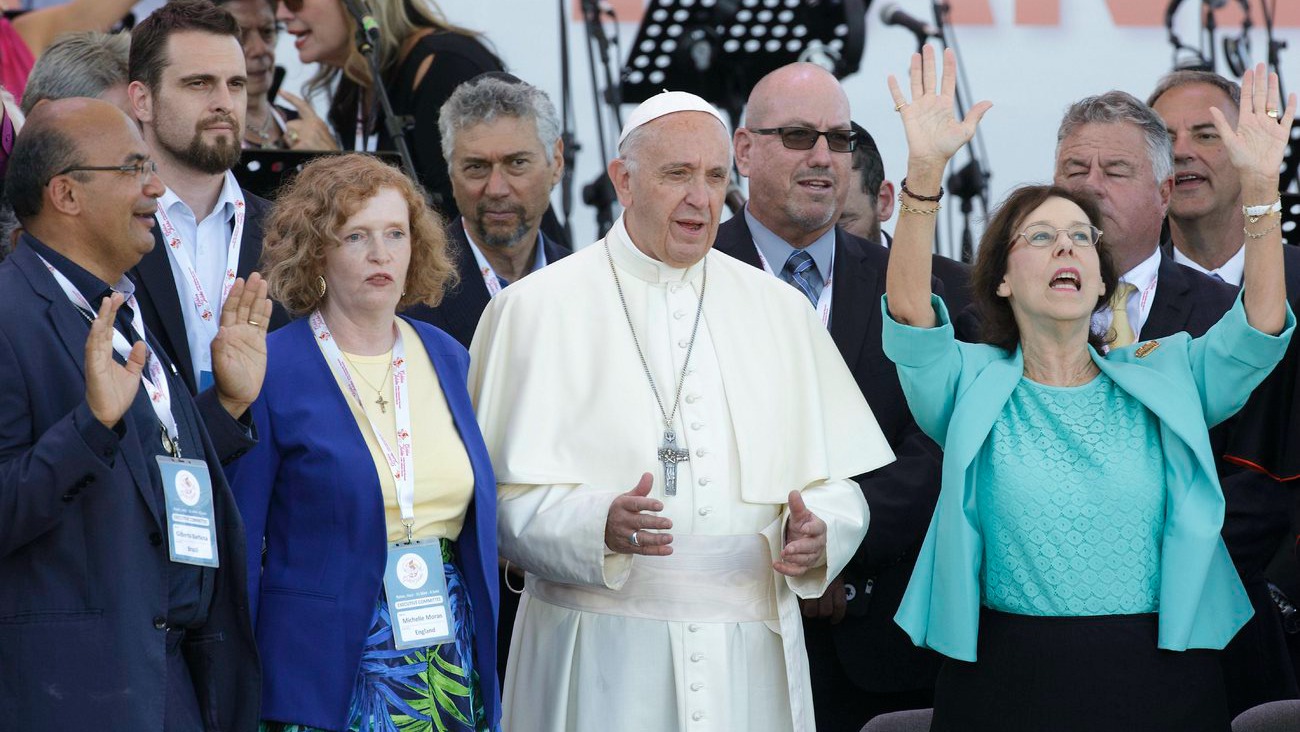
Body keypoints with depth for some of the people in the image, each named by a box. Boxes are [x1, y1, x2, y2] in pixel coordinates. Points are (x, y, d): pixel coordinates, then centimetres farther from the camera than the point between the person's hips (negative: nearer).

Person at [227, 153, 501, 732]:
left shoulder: (446, 359, 9)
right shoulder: (272, 372, -7)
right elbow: (238, 548, -5)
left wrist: (488, 671, 11)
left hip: (452, 668, 5)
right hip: (329, 678, -5)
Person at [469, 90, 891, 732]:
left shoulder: (780, 311, 12)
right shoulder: (535, 310, 0)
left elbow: (839, 483, 9)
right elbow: (503, 497, -7)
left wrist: (816, 532, -12)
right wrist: (599, 526, -25)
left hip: (751, 652, 3)